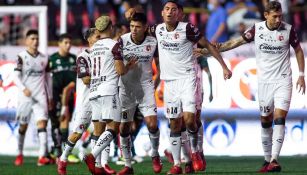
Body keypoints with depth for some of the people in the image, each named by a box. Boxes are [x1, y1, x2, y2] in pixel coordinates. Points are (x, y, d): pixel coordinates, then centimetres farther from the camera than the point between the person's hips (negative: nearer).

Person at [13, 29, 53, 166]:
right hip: (25, 96, -2)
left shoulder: (44, 58, 9)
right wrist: (23, 89, -28)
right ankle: (20, 154, 29)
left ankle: (42, 156, -22)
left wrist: (50, 96, 16)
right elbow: (16, 77, -11)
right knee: (23, 126, 10)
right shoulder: (22, 57, -3)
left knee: (42, 123, -14)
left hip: (40, 96, 2)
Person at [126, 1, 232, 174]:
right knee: (175, 124, 5)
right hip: (170, 81, 4)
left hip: (187, 78, -4)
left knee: (189, 118, -16)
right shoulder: (158, 30, 5)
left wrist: (224, 67, -5)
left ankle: (195, 151, 10)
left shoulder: (187, 28, -9)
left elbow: (209, 45, -3)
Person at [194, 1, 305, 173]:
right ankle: (268, 159, 18)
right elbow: (236, 42, 5)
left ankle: (274, 160, -19)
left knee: (279, 119, -15)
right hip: (264, 81, 2)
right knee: (265, 122, 7)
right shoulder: (257, 29, -3)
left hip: (283, 81, -2)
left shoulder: (288, 29, -6)